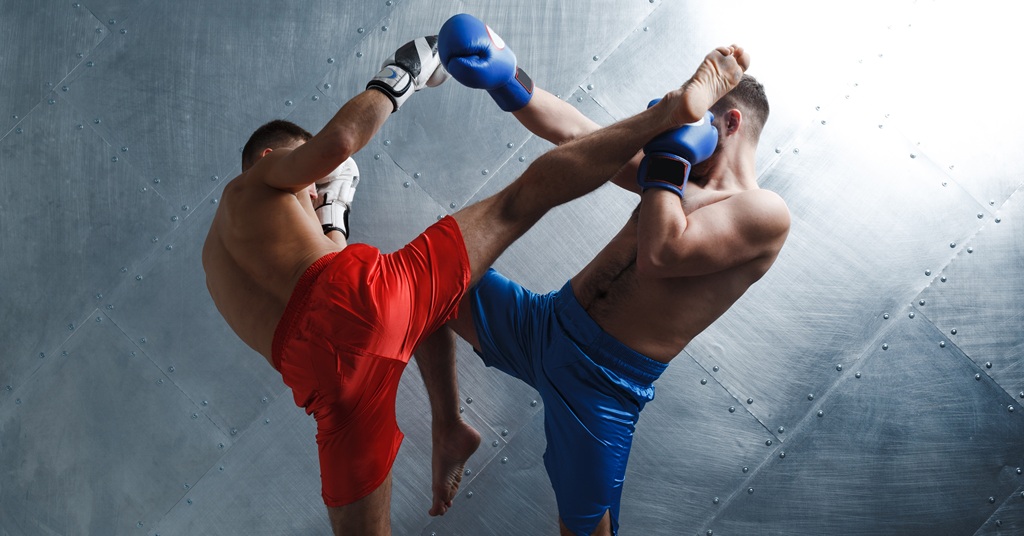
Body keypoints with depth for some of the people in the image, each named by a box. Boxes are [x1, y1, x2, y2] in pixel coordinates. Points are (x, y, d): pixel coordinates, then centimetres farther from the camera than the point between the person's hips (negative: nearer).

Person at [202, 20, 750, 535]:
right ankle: (673, 108, 6)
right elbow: (339, 140, 0)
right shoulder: (258, 179, 22)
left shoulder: (216, 253, 42)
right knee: (524, 194, 10)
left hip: (311, 367, 5)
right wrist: (397, 78, 17)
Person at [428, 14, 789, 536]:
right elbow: (575, 133, 10)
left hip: (604, 378, -7)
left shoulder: (765, 212, -10)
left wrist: (669, 145, -15)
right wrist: (502, 76, 2)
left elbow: (660, 253, -25)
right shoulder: (678, 178, 13)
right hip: (543, 323, 7)